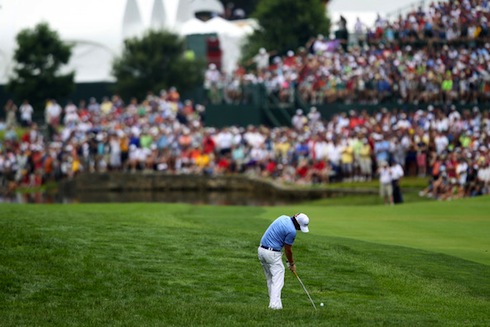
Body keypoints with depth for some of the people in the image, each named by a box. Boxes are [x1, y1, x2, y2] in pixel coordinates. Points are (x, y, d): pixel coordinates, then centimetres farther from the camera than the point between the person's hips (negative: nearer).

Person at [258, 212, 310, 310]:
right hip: (272, 253, -9)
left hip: (261, 250, 9)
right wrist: (292, 264, 10)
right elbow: (288, 250, -6)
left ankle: (272, 302, 18)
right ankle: (275, 305, -15)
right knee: (278, 280, -6)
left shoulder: (284, 218, 9)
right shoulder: (291, 231, -18)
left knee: (270, 279, 16)